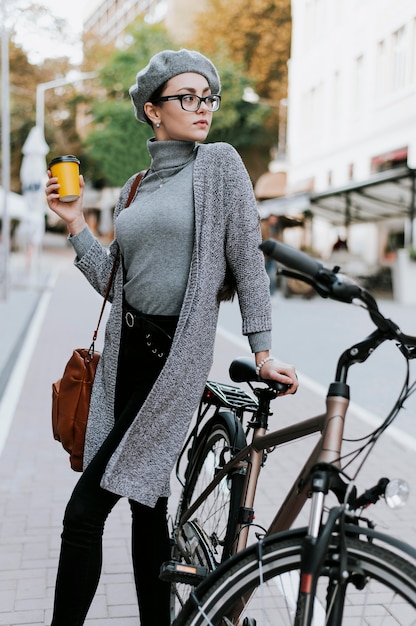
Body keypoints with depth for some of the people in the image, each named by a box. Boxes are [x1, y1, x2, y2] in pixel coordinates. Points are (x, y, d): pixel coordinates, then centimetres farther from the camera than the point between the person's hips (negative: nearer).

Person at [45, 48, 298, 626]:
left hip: (176, 360, -6)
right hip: (127, 352, 6)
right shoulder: (133, 190, 15)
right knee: (147, 502, 13)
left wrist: (262, 351, -7)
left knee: (83, 513, -8)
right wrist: (74, 222, 5)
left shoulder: (219, 163, -2)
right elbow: (115, 283, 11)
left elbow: (248, 261, -4)